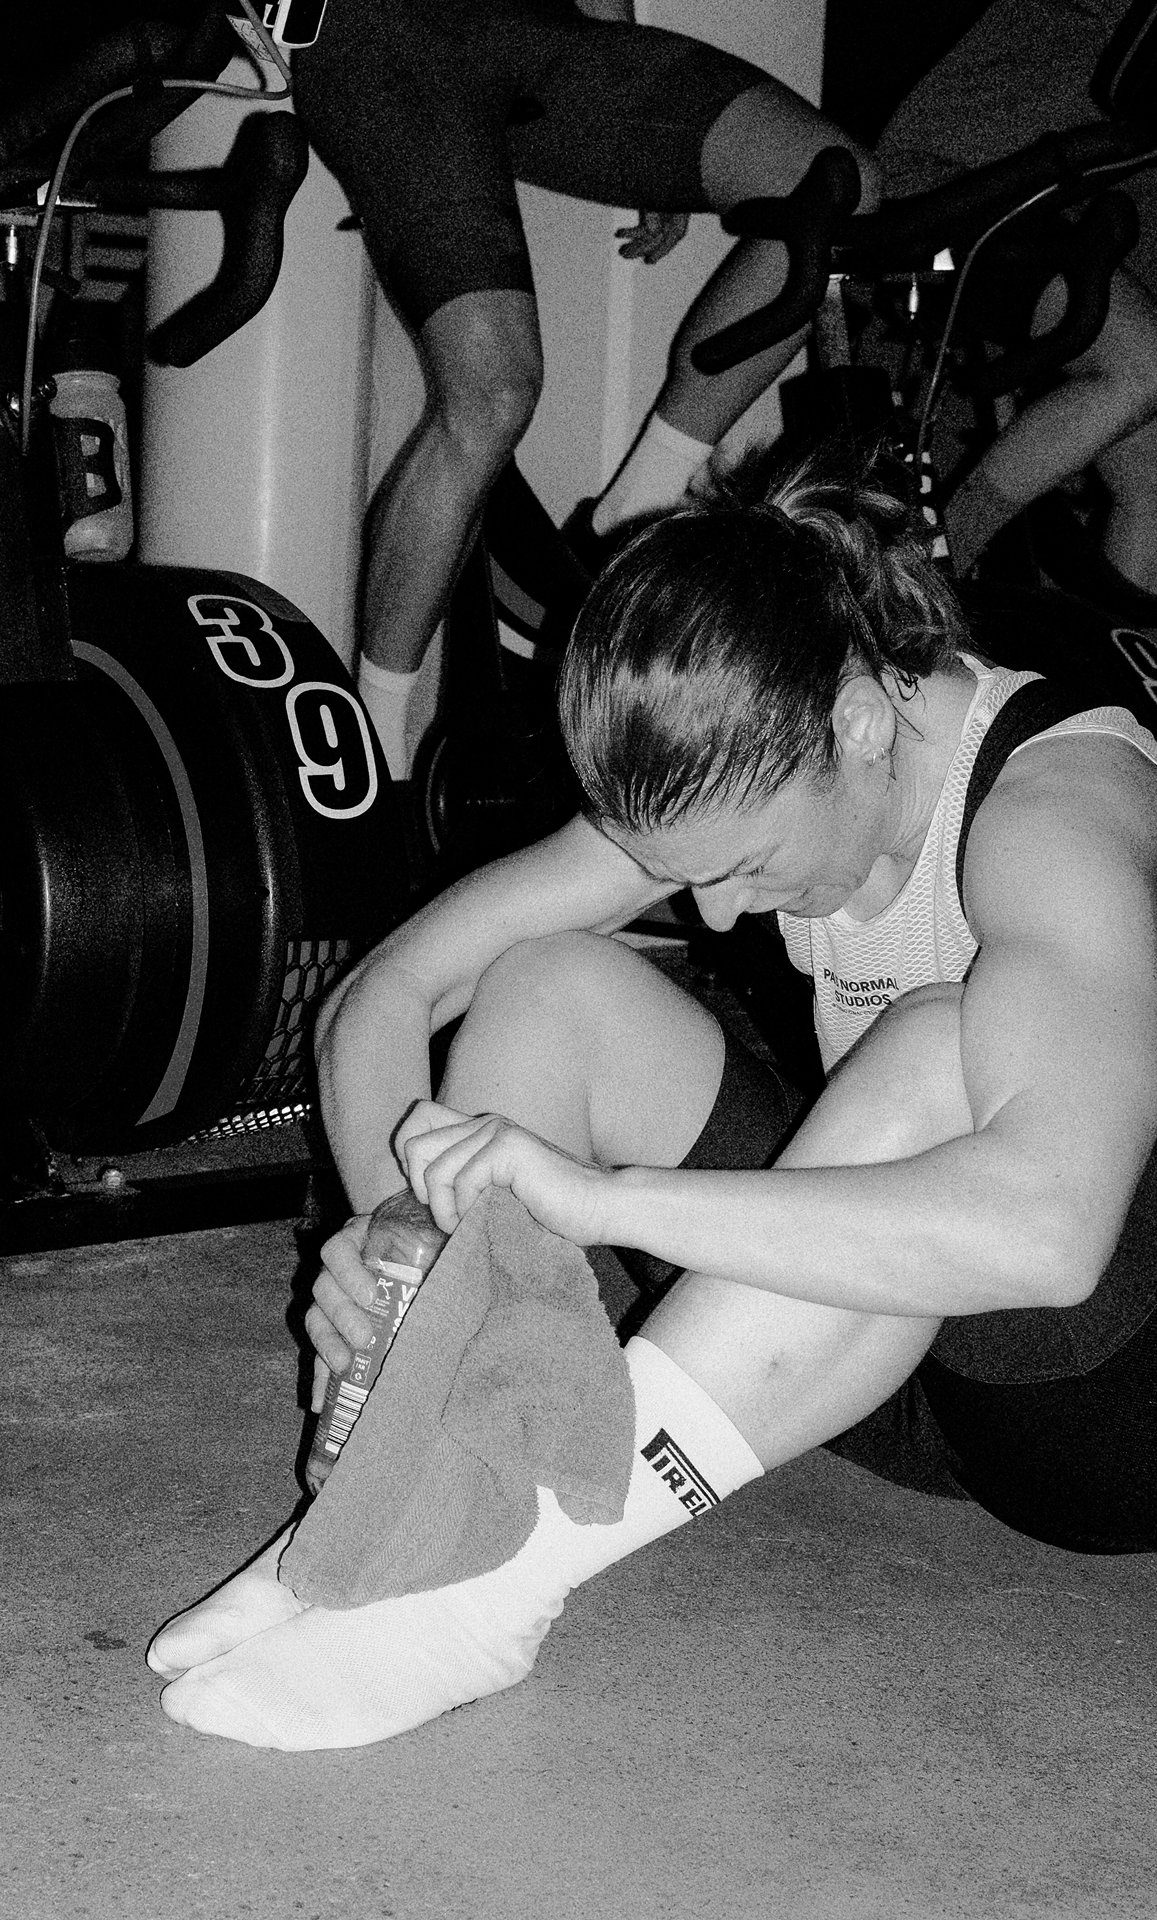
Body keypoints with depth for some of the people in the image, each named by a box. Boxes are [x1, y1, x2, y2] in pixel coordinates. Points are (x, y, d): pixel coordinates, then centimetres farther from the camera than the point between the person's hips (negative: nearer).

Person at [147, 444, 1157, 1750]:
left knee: (950, 1051, -37)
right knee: (549, 983, -10)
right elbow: (385, 995, -5)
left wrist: (599, 1195, -43)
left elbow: (1046, 1230, -44)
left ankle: (496, 1587, -35)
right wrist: (390, 1225, -24)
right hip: (899, 1356, 6)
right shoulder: (732, 781, -7)